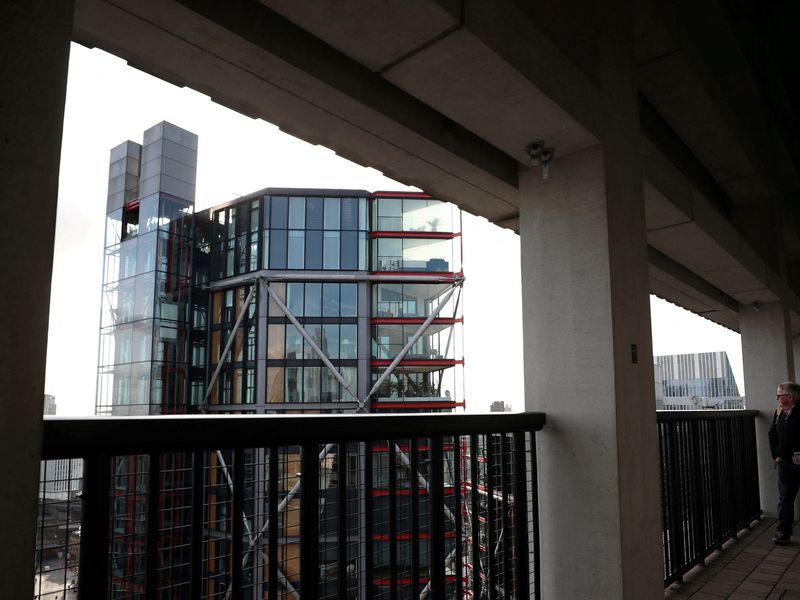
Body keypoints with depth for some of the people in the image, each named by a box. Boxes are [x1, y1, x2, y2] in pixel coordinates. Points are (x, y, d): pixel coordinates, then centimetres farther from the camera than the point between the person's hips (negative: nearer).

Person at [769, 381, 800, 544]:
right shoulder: (779, 412, 6)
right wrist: (775, 455, 12)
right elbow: (772, 434, 19)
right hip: (784, 462, 5)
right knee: (784, 498, 6)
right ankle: (783, 533, 10)